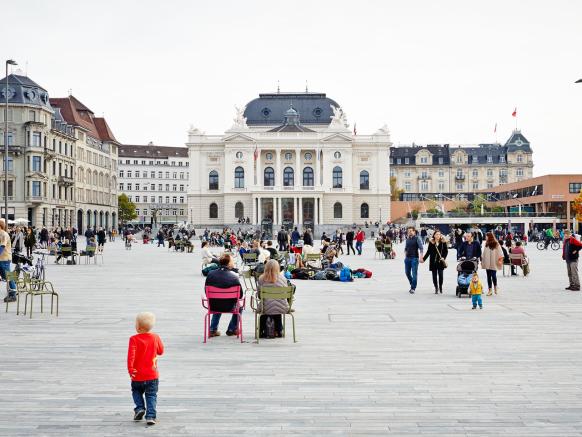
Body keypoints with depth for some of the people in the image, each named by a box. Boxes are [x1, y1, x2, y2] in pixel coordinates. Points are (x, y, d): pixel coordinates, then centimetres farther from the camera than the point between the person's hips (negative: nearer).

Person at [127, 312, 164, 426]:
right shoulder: (156, 337, -3)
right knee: (151, 395, 7)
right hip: (152, 375, 1)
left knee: (136, 391, 23)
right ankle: (150, 416, -3)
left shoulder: (134, 339, -13)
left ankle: (140, 408, 6)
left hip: (138, 375, -1)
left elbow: (131, 354, -22)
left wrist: (130, 369, -18)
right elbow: (161, 351, 10)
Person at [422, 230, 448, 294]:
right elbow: (428, 251, 9)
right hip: (433, 261, 1)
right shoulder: (431, 242, 3)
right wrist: (424, 259, 7)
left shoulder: (443, 242, 1)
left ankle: (440, 287, 14)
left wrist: (443, 258, -11)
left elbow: (446, 251, 4)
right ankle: (436, 288, 13)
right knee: (434, 275, 3)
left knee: (440, 274, -4)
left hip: (440, 261, -1)